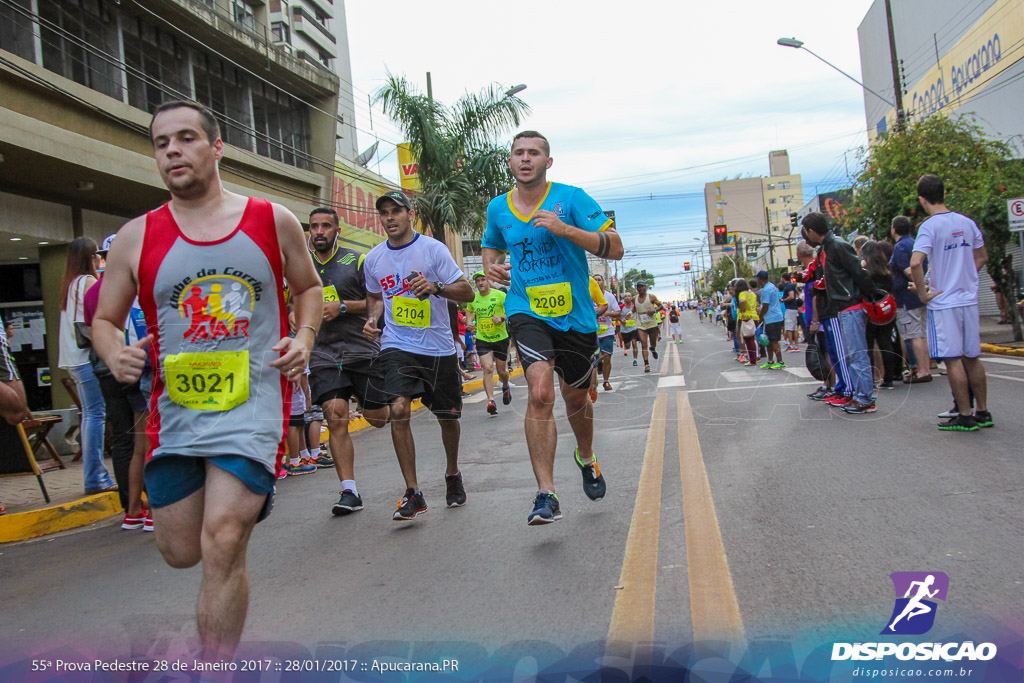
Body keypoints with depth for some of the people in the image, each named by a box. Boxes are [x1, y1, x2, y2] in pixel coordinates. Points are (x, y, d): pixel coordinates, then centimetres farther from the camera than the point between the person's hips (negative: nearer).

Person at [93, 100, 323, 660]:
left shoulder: (273, 222, 3)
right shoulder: (137, 237, 4)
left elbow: (308, 288, 18)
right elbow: (104, 320, 12)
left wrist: (304, 337, -2)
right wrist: (117, 356, -10)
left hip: (252, 404, -3)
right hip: (174, 409, 3)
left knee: (222, 545, -14)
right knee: (181, 552, 12)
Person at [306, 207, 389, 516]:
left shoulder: (356, 260, 1)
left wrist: (342, 307, -14)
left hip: (362, 349, -2)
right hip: (324, 354, 2)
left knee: (378, 419, 3)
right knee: (335, 419, -10)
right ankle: (349, 491, -4)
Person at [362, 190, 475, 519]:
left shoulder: (433, 248, -6)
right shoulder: (373, 258, 6)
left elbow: (467, 292, -6)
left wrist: (436, 288, -24)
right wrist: (372, 319, 3)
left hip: (439, 348, -1)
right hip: (397, 346, 1)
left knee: (448, 417, 10)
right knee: (399, 410, -19)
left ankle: (453, 474, 38)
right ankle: (413, 494, -10)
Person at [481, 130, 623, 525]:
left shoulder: (571, 198, -6)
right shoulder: (498, 208, 5)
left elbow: (615, 248, -11)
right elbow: (491, 245, 26)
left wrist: (565, 229, -24)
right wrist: (491, 267, 2)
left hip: (575, 315, 0)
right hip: (527, 312, 0)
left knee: (576, 397, 17)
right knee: (540, 392, -24)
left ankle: (586, 458, 49)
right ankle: (546, 494, -18)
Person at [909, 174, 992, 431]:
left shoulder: (929, 226, -13)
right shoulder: (967, 222, 7)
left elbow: (915, 263, -26)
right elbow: (982, 257, 18)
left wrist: (922, 294, -15)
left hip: (943, 302, -6)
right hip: (969, 300, 6)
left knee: (953, 360, 0)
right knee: (972, 357, 14)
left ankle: (965, 417, 5)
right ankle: (982, 412, 21)